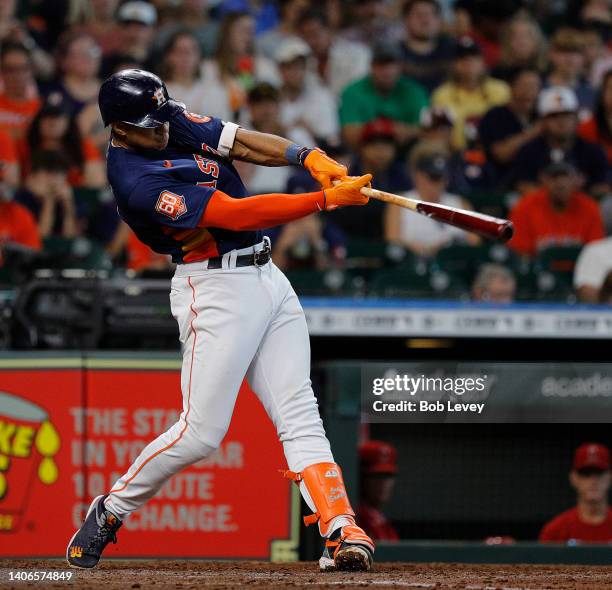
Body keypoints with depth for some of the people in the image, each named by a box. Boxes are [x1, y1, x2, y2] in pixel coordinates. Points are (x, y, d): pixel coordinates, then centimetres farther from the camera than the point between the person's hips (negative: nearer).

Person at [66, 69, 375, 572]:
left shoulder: (175, 123, 6)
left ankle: (341, 531, -13)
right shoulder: (137, 182, -21)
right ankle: (109, 511, 13)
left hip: (267, 279, 8)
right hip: (217, 290, -8)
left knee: (299, 415, -4)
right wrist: (328, 199, -23)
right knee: (201, 432, -8)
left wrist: (308, 157, -14)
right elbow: (237, 214, -24)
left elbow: (246, 145, 6)